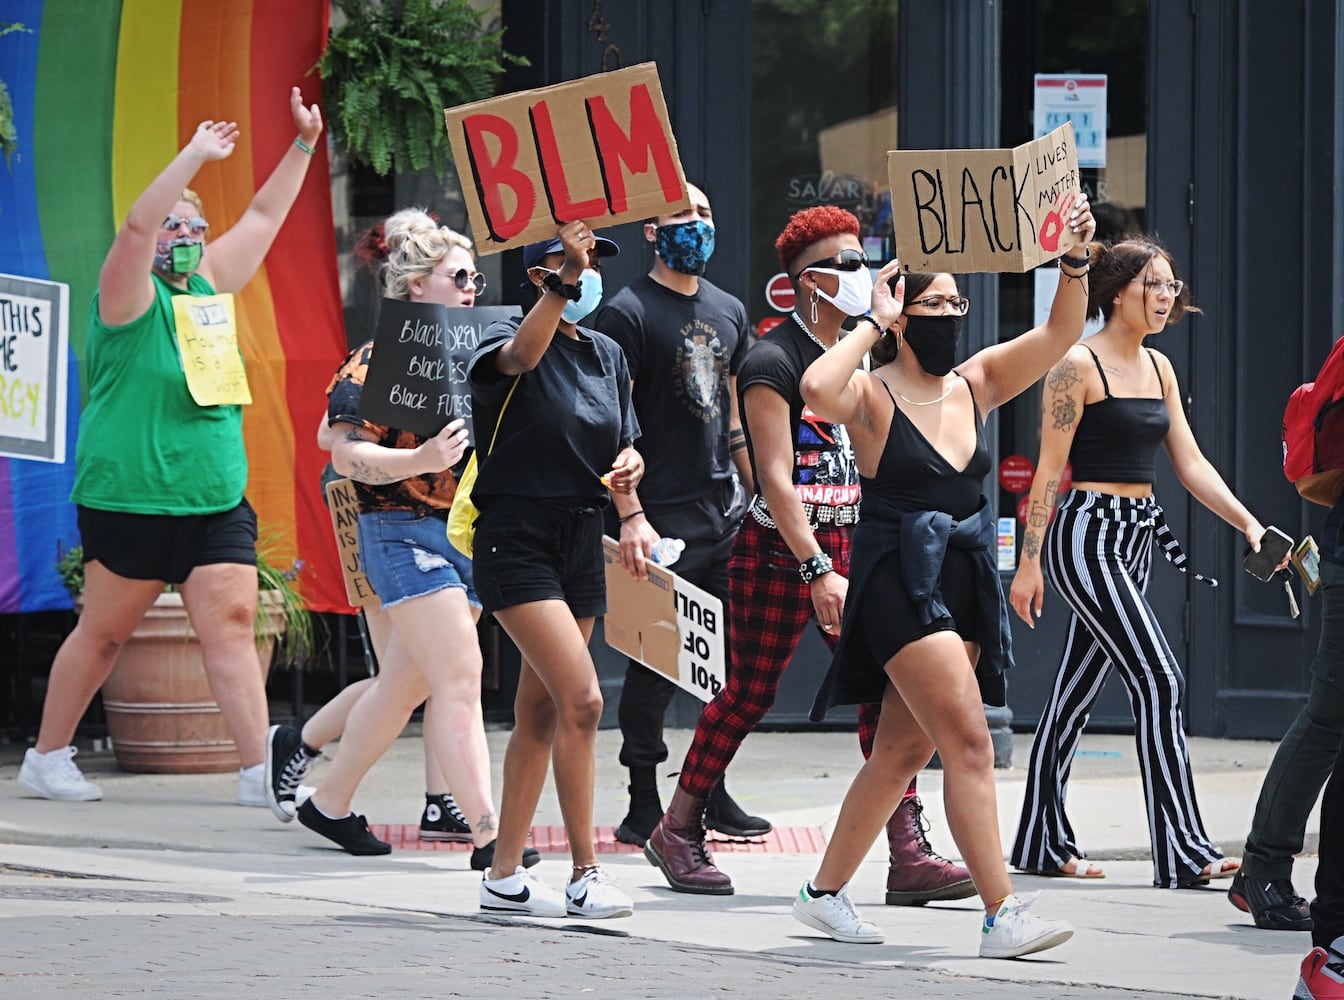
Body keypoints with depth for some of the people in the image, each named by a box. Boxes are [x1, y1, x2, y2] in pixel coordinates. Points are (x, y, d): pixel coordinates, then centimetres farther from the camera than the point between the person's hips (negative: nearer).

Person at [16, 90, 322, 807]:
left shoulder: (209, 289, 13)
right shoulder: (133, 298, -5)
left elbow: (263, 217, 20)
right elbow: (136, 225, -23)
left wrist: (303, 145, 18)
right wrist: (196, 155, -24)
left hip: (218, 502, 6)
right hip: (132, 499, -6)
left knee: (232, 626, -6)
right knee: (103, 632, 4)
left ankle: (259, 772, -12)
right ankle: (46, 758, 19)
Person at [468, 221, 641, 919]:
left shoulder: (607, 355, 14)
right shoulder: (506, 339, -7)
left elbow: (625, 443, 23)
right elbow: (520, 355, -32)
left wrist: (628, 462, 0)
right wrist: (564, 280, -44)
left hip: (581, 541, 8)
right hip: (517, 539, -8)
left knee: (540, 714, 10)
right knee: (581, 698, -18)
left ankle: (504, 876, 17)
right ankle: (585, 875, -15)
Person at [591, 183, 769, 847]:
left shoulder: (728, 311, 16)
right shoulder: (628, 313, -6)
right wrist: (630, 515, -18)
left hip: (725, 512, 7)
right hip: (662, 515, -6)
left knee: (732, 655, 6)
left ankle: (713, 792, 15)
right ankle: (644, 804, 3)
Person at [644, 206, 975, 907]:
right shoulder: (773, 362, -11)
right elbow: (776, 479, -18)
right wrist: (818, 572, -24)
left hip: (846, 549, 7)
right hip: (778, 553, -7)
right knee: (749, 694, 1)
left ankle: (908, 855, -9)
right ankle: (677, 831, 19)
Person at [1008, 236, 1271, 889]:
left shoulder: (1159, 369, 13)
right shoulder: (1078, 365, -10)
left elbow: (1190, 463, 13)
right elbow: (1050, 470, -10)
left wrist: (1248, 523, 2)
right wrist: (1029, 561, -12)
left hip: (1136, 538, 8)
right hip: (1087, 535, -8)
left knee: (1079, 687, 12)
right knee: (1159, 681, -14)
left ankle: (1042, 843, 17)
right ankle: (1183, 853, -16)